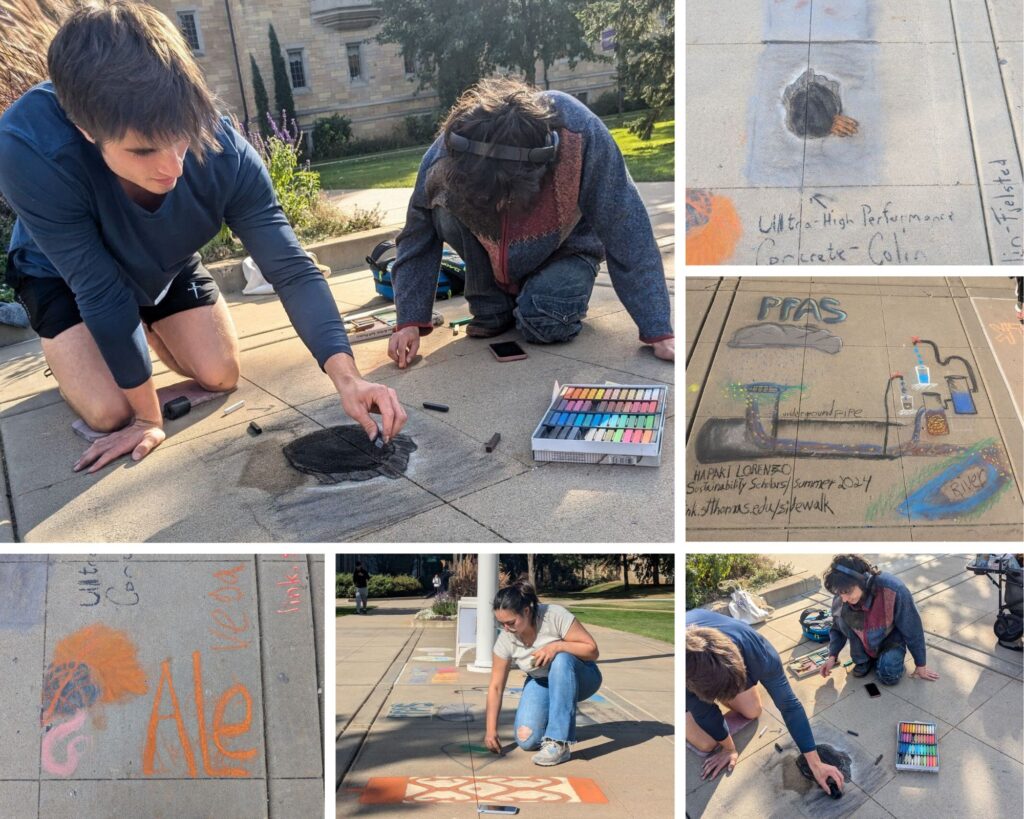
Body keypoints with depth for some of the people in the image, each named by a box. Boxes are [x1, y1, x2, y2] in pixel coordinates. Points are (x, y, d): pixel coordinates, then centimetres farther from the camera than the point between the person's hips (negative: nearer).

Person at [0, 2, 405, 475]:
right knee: (110, 412, -15)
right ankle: (66, 347, 21)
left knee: (221, 377, 0)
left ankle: (148, 329, 32)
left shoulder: (223, 152, -36)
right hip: (61, 273, -2)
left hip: (168, 266, 3)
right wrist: (148, 417, -26)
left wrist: (346, 377, -49)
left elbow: (291, 269, -34)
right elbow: (99, 289, -35)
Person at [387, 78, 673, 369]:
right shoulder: (444, 158, -31)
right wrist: (409, 321, -20)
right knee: (446, 208, -28)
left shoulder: (580, 133, -38)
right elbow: (417, 239, -14)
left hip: (561, 252, -2)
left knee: (543, 322, -32)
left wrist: (659, 332, -31)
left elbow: (627, 234, -31)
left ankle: (559, 292, 5)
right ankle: (491, 305, -5)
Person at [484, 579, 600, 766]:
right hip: (541, 683, 3)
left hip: (578, 678, -3)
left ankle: (559, 743, -33)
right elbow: (496, 686, -10)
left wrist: (557, 646, -38)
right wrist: (491, 729, -15)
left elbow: (592, 650, -24)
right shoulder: (506, 639, -17)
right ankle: (551, 715, 17)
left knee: (561, 660, -38)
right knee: (526, 740, -18)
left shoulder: (555, 616, -28)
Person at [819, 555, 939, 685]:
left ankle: (891, 655, 9)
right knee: (842, 614, -27)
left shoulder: (892, 590, -37)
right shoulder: (841, 598, -25)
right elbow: (838, 628, -4)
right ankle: (863, 659, -3)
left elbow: (912, 629, -22)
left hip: (890, 638, -3)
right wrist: (832, 656, -16)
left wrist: (920, 665, -12)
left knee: (888, 676, -26)